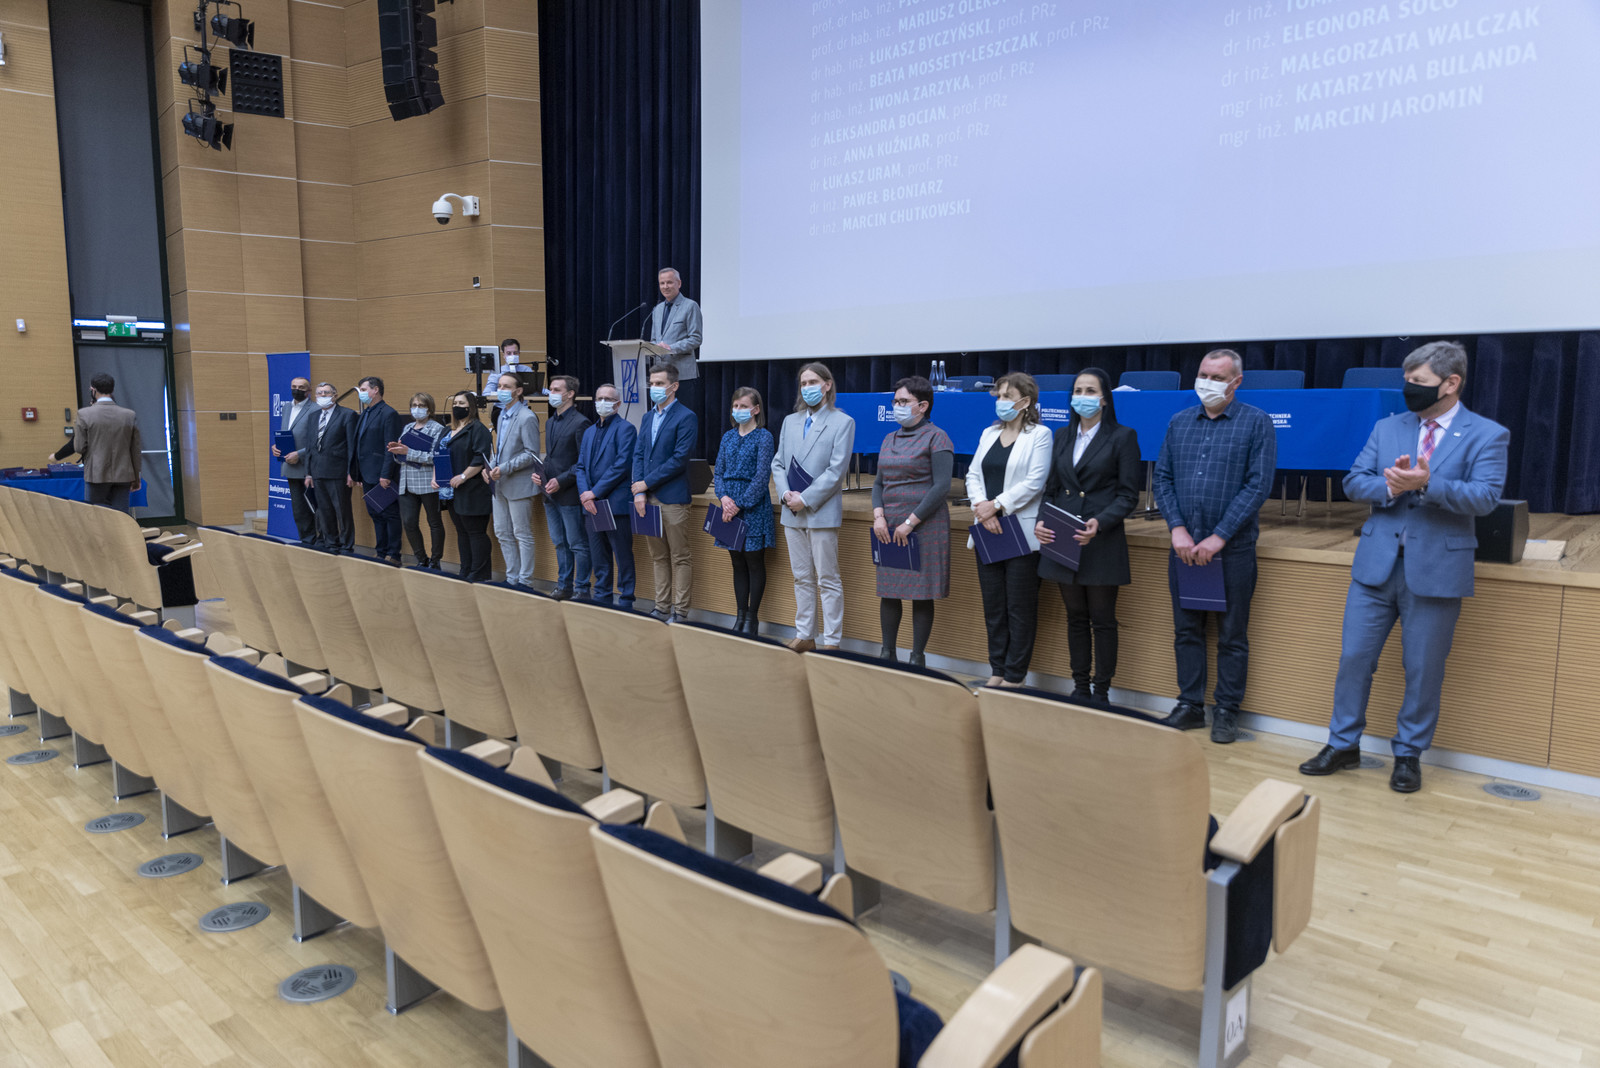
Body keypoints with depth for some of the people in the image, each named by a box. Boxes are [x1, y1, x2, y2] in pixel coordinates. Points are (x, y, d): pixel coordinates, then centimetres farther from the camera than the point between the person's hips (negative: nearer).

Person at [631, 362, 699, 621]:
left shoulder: (686, 417, -8)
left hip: (673, 499, -7)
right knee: (658, 557, 13)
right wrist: (639, 493, -2)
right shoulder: (648, 417, 15)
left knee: (680, 557, 0)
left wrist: (646, 483, -12)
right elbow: (638, 454, 10)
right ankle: (662, 607, 20)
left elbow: (679, 459, -15)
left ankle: (680, 611, 5)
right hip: (649, 498, 7)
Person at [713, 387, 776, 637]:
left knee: (755, 563, 1)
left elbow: (761, 476, -12)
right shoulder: (728, 437, 12)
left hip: (753, 506, -5)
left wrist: (739, 504, -15)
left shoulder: (763, 436, -5)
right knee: (738, 564, 10)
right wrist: (724, 497, -9)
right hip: (730, 505, 6)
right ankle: (740, 616, 18)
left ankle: (752, 618, 9)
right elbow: (718, 472, 10)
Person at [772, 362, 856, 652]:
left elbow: (836, 470, -11)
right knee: (802, 578, 12)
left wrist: (805, 499, -16)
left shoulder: (842, 422, -3)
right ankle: (805, 635, 21)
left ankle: (831, 641, 6)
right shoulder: (790, 421, 14)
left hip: (822, 512, -6)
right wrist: (785, 494, -6)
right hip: (792, 512, 6)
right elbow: (778, 463, 13)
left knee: (828, 580, 0)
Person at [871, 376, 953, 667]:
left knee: (922, 595, 0)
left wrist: (910, 523, -15)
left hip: (924, 528, -6)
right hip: (889, 529, 6)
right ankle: (888, 652, 19)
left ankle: (917, 658, 10)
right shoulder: (889, 440, 15)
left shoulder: (936, 438, -5)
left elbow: (941, 487, -12)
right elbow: (878, 483, 16)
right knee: (888, 591, 8)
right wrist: (878, 515, -3)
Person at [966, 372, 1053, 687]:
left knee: (1020, 608, 0)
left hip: (1022, 533, -6)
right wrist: (981, 507, -9)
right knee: (993, 605, 10)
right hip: (988, 531, 6)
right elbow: (973, 474, 9)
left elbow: (1034, 482, -13)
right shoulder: (989, 433, 15)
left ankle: (1014, 676, 7)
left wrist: (996, 505, -16)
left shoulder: (1039, 435, -4)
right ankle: (997, 671, 19)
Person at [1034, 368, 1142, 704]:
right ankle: (1080, 689, 22)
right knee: (1076, 618, 12)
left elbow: (1128, 495, -7)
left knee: (1102, 620, 3)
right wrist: (1042, 522, -5)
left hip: (1102, 542, -5)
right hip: (1062, 539, 5)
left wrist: (1100, 523, -23)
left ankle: (1101, 693, 13)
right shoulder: (1062, 436, 12)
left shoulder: (1123, 437, -3)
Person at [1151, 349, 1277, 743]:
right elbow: (1162, 478, 7)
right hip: (1184, 545, 4)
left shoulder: (1257, 423, -3)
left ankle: (1227, 711, 17)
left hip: (1233, 548, -4)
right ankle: (1190, 705, 21)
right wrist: (1178, 529, -7)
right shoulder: (1179, 423, 9)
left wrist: (1217, 538, -14)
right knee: (1186, 629, 10)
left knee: (1232, 635, 5)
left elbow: (1258, 485, -10)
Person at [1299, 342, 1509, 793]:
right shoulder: (1387, 428, 9)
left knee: (1423, 670, 7)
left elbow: (1484, 498, -14)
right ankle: (1343, 745, 21)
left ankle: (1408, 755, 24)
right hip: (1377, 564, 3)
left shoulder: (1487, 435, -2)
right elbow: (1353, 482, 4)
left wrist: (1427, 484, -29)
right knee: (1354, 657, 7)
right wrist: (1389, 487, -17)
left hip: (1436, 570, -3)